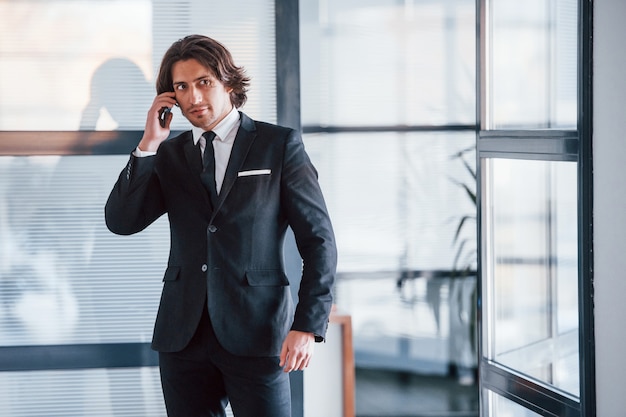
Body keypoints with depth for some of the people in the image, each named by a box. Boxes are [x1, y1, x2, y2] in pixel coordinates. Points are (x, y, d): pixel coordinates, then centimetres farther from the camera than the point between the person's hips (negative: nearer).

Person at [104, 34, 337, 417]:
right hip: (183, 335, 3)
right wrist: (149, 144, -5)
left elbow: (318, 239, -1)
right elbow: (121, 222, 0)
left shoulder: (280, 145, 2)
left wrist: (308, 326, -11)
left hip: (257, 332, -3)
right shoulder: (169, 155, 12)